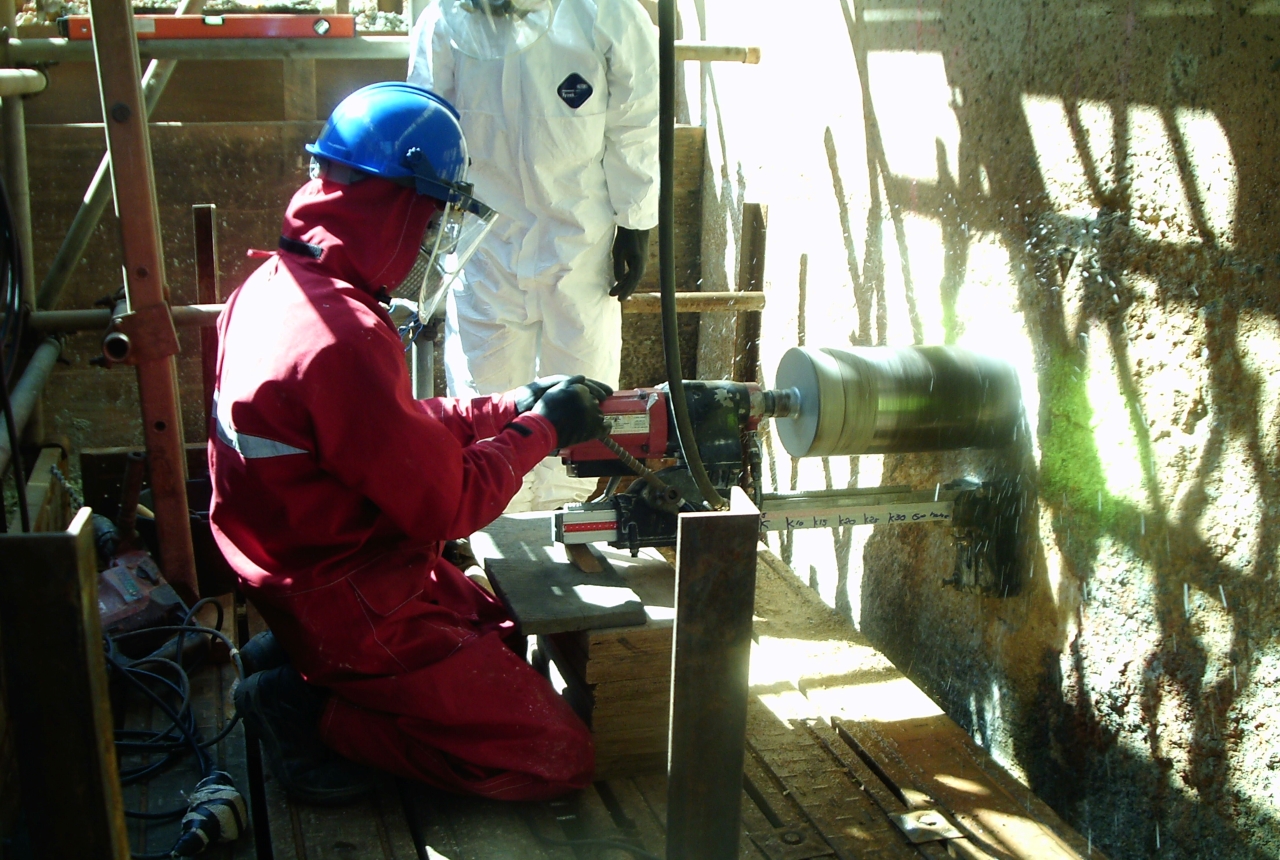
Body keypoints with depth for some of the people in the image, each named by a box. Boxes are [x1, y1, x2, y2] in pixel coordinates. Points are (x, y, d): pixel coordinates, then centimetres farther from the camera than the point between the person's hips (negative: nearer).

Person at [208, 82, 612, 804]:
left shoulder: (277, 283, 2)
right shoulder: (344, 339, -30)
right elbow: (448, 502, -21)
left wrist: (511, 407, 7)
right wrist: (541, 429, -6)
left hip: (303, 574, 10)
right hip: (353, 605, -10)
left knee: (516, 643, 23)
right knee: (559, 758, -2)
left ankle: (299, 666, 13)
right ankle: (316, 711, -1)